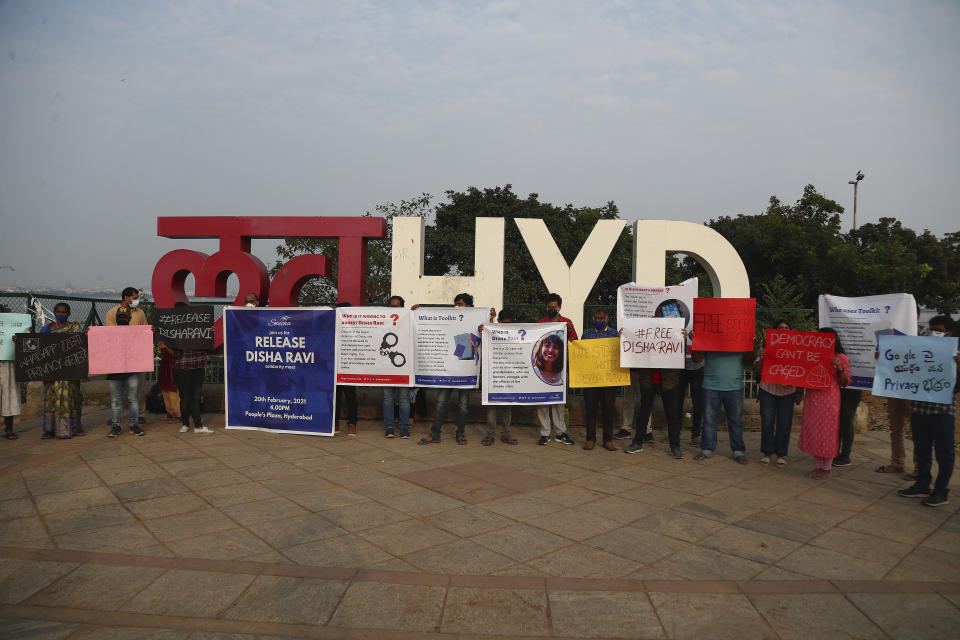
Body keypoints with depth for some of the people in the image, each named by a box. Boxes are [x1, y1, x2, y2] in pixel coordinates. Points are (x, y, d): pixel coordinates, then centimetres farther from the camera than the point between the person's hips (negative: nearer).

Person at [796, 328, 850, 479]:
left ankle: (826, 469, 12)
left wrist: (840, 369, -19)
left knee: (827, 433, 1)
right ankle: (818, 466, 21)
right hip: (812, 398, 5)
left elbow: (844, 383, -3)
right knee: (812, 432, 8)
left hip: (829, 399, -5)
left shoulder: (841, 358, -2)